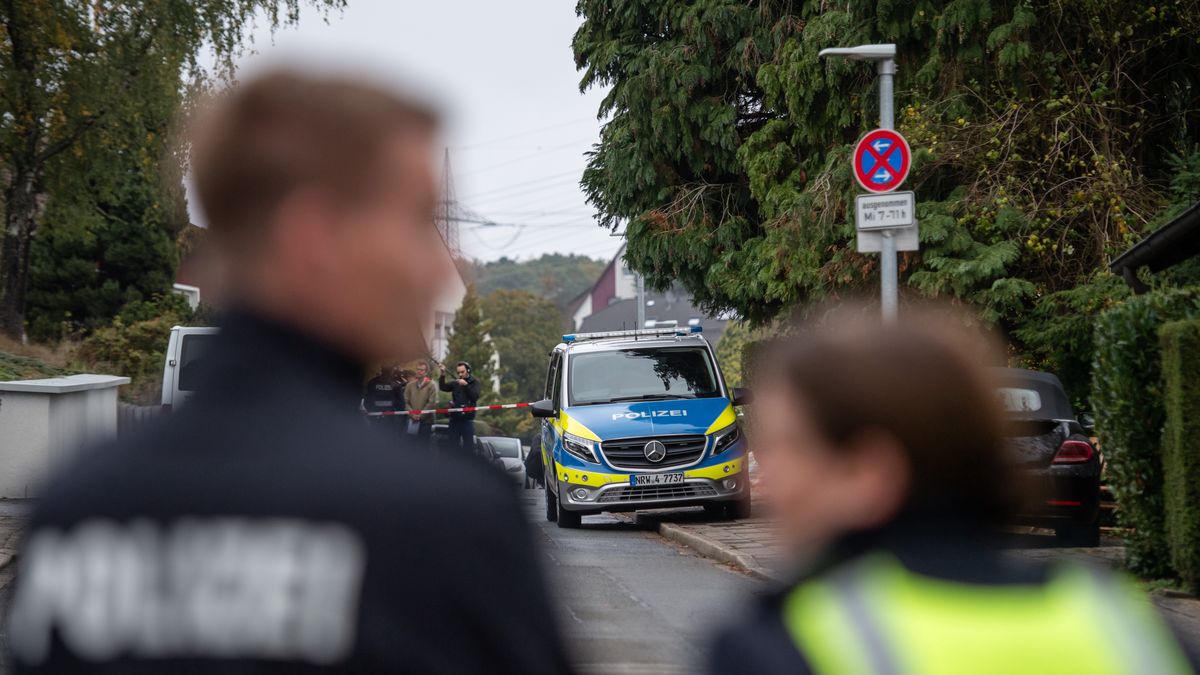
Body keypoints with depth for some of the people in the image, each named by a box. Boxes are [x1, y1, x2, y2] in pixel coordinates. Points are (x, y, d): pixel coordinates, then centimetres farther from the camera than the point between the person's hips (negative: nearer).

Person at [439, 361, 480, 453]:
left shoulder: (474, 382, 2)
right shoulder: (455, 382, 10)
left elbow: (475, 396, -12)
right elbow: (443, 387, -1)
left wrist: (466, 385, -21)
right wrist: (442, 375, -16)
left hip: (467, 419, -3)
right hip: (455, 419, 3)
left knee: (469, 446, -4)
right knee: (452, 445, 6)